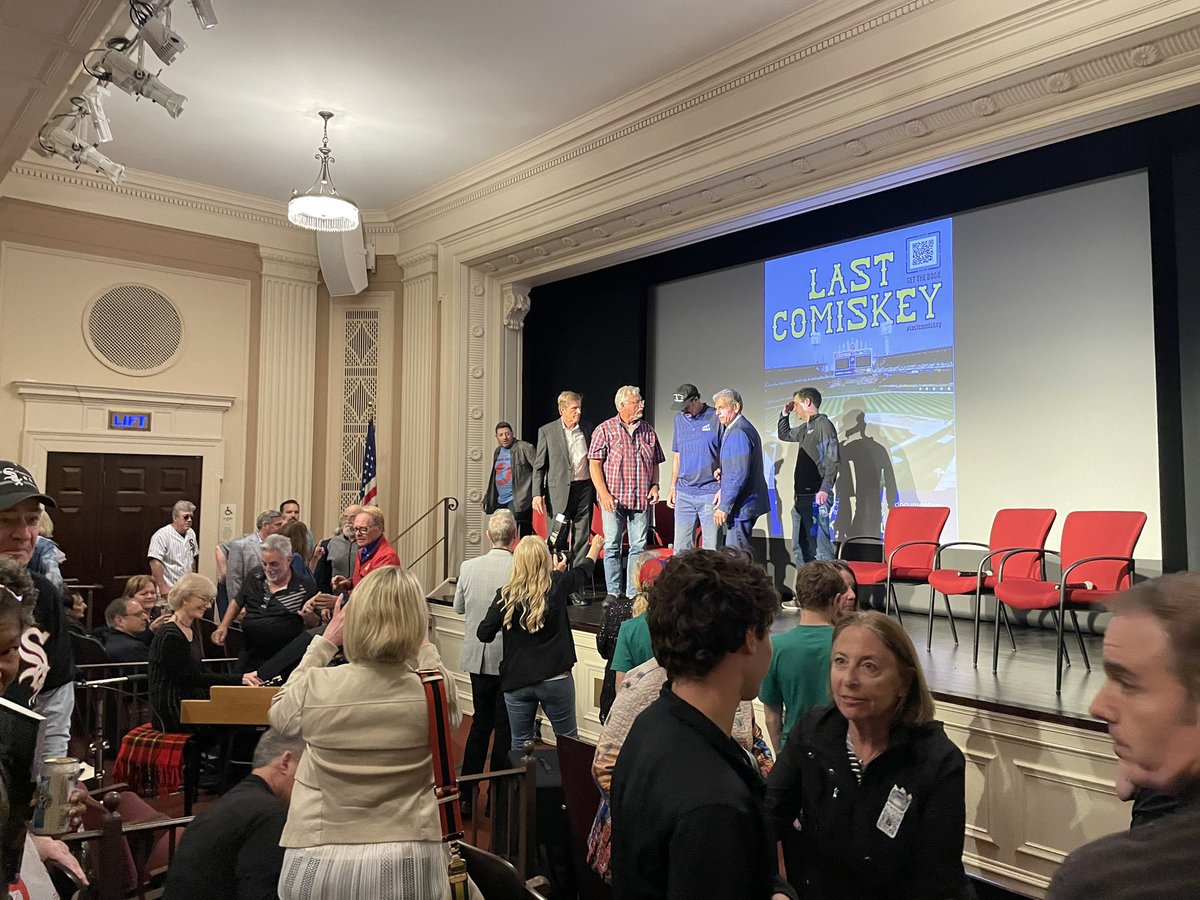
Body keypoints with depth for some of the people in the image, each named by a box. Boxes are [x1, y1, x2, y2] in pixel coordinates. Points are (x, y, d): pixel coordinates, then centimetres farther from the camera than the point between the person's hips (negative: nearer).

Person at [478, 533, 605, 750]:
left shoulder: (505, 595, -10)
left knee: (520, 744, 14)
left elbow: (484, 634, -6)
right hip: (555, 678, 0)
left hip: (516, 680, 1)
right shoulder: (557, 585, -8)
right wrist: (595, 548, 33)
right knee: (568, 741, 16)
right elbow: (582, 572, 13)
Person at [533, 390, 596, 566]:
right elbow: (539, 466, 1)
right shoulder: (546, 431, 0)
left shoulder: (588, 428, 7)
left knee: (582, 538, 6)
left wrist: (599, 491, 8)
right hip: (559, 491, -3)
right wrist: (537, 494, -8)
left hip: (585, 489, 3)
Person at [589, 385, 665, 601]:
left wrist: (655, 485, 3)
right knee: (612, 546, 2)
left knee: (639, 546, 5)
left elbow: (654, 462, 19)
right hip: (613, 499, -3)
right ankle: (613, 593, 12)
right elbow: (594, 464, -5)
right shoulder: (605, 429, -2)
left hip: (642, 500, 4)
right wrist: (604, 494, -12)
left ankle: (634, 593, 13)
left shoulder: (648, 430, 11)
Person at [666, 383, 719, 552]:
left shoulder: (716, 418, -5)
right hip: (684, 492, 5)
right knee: (681, 548, 7)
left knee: (711, 549, -2)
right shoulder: (679, 419, 11)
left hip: (710, 493, -5)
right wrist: (673, 487, 14)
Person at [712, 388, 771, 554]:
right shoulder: (731, 429, 15)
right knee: (741, 552, 15)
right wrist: (723, 490, 15)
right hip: (743, 504, 10)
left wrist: (724, 506, -20)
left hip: (741, 506, -10)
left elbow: (739, 475, -23)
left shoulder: (739, 432, -18)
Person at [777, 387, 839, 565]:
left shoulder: (824, 424, -8)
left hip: (816, 497, -10)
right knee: (799, 547, 13)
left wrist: (825, 489, -26)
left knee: (820, 545, -12)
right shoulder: (805, 428, 18)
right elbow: (784, 434, 37)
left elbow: (832, 460, -17)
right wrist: (785, 413, 23)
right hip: (802, 497, 10)